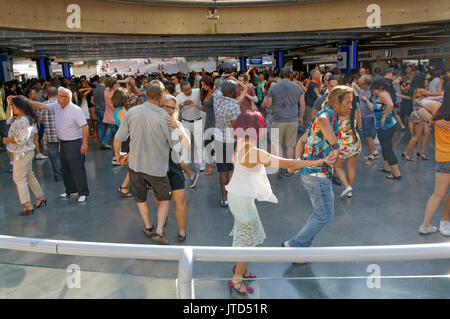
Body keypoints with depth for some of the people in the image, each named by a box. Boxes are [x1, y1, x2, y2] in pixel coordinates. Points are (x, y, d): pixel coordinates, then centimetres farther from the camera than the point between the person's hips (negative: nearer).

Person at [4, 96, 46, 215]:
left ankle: (28, 206, 1)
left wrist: (7, 140, -12)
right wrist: (8, 104, 17)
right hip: (20, 152, 10)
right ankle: (41, 197, 25)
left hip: (23, 153, -10)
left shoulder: (24, 121, -22)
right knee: (29, 176, 17)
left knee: (19, 178, -3)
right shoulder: (19, 118, 8)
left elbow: (22, 139, -27)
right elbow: (9, 120, 27)